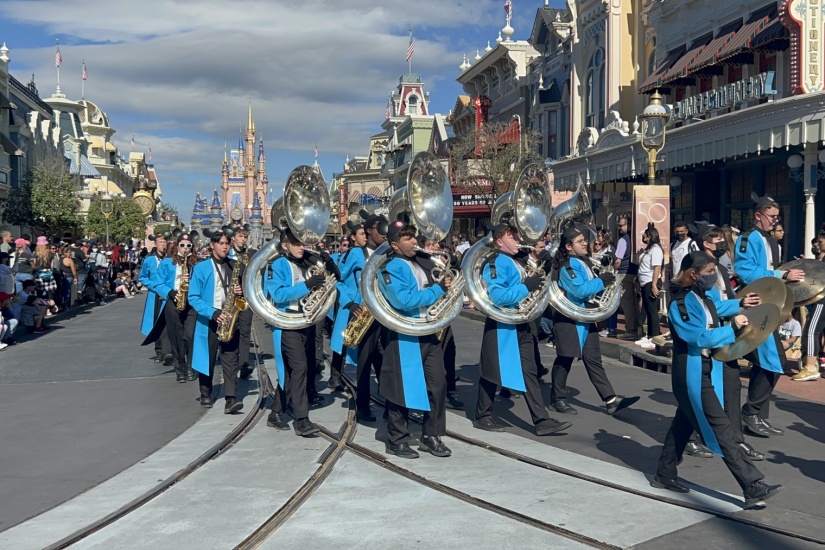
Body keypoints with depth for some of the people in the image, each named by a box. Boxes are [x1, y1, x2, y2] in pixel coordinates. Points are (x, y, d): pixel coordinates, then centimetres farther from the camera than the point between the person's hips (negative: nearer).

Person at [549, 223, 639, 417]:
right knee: (565, 360, 2)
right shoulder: (567, 266, -16)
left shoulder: (582, 263, 13)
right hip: (569, 319, -9)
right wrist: (601, 281, -16)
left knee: (593, 359, 5)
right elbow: (580, 290, -26)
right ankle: (558, 399, 16)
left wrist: (603, 281, 6)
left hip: (586, 318, 9)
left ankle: (611, 400, 2)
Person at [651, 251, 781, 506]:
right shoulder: (682, 304, -19)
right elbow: (700, 338, -25)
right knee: (720, 428, -8)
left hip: (706, 369, 10)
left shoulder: (705, 297, 7)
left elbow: (715, 308, 32)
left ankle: (664, 475, 29)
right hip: (693, 373, -10)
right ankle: (752, 487, -8)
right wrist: (732, 327, -21)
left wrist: (740, 304, 26)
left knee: (684, 423, 17)